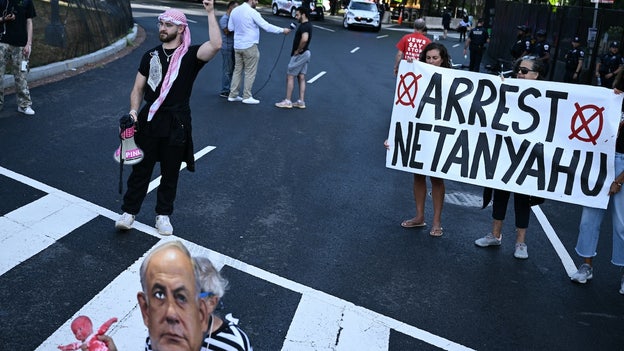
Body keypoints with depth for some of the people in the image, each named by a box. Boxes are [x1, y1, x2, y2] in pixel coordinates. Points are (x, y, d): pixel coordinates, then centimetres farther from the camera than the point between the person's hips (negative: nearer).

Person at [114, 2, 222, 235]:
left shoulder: (190, 55, -4)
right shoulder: (151, 56, 8)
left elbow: (216, 45, -24)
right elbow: (138, 88, 9)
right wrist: (133, 111, -8)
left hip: (176, 123, -2)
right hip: (149, 120, 3)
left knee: (170, 173, 10)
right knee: (140, 169, 8)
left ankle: (163, 214, 25)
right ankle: (129, 212, 20)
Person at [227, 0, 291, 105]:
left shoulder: (234, 11, 4)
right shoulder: (252, 12, -15)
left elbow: (230, 27, 10)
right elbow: (266, 26, -15)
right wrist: (283, 30, -8)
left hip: (237, 46, 7)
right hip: (249, 46, -7)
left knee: (237, 70, 14)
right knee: (250, 72, 3)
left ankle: (233, 95, 16)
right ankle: (247, 97, 6)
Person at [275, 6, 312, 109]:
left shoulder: (304, 26, -19)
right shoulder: (307, 25, 13)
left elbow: (304, 39, -36)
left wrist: (298, 50, -23)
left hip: (299, 55, -10)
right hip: (305, 54, 10)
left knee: (290, 76, -4)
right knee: (301, 78, 10)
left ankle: (287, 101, -1)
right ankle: (301, 101, 11)